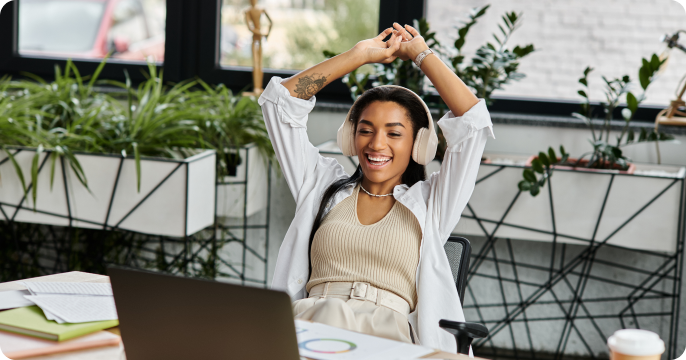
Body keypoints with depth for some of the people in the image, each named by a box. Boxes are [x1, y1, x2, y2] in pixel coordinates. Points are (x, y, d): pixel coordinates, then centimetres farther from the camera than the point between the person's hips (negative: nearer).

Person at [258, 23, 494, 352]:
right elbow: (281, 99, 23)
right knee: (329, 314, -35)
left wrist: (421, 54, 21)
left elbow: (473, 119, 9)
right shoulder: (324, 188, 25)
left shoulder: (428, 204, 18)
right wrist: (359, 55, 25)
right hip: (311, 317, 2)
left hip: (387, 330, -2)